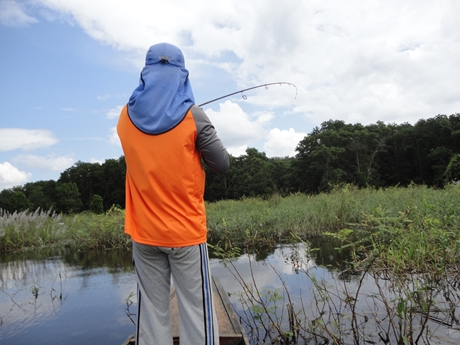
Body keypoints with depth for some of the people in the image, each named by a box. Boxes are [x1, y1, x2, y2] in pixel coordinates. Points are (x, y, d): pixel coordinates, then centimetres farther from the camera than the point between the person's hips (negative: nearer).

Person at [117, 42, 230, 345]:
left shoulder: (126, 118, 1)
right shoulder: (193, 116, -11)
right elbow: (223, 165, -3)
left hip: (144, 232, 4)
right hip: (185, 231, -3)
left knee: (151, 311, 10)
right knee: (196, 310, 5)